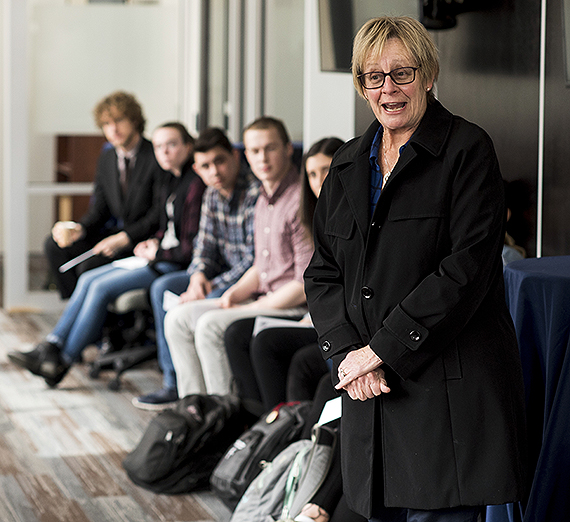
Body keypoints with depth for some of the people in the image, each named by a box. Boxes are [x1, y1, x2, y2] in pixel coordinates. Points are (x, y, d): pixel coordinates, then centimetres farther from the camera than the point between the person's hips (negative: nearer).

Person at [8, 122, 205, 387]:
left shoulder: (195, 184, -18)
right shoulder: (169, 180, 12)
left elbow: (193, 248, -20)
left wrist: (157, 253, -10)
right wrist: (154, 243, 4)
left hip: (177, 263, -10)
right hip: (158, 255, 10)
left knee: (101, 286, -17)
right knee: (88, 279, -1)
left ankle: (63, 361, -9)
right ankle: (50, 347, -5)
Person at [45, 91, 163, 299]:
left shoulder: (156, 157, -14)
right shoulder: (107, 156, 10)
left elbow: (160, 215, -16)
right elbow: (99, 208, 12)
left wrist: (124, 238, -23)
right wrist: (80, 229, -9)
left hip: (145, 240, -8)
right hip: (115, 233, 8)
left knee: (89, 266, -26)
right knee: (54, 244, -6)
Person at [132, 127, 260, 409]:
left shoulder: (256, 193, -22)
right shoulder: (212, 194, 6)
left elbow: (255, 260, -25)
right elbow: (205, 244, 10)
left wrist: (212, 286, -23)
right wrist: (198, 275, -11)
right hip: (224, 273, 9)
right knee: (162, 287, 4)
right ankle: (173, 382, 3)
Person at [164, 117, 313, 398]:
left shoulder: (300, 201, -17)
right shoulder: (264, 200, 15)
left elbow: (306, 285, -20)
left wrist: (255, 307, -15)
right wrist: (236, 292, 3)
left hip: (295, 309, -10)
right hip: (265, 301, 10)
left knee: (210, 325, -25)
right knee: (178, 319, 3)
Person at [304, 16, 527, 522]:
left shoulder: (468, 149, -4)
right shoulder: (348, 165, 15)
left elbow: (466, 268, -13)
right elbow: (323, 272, 12)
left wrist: (382, 348, -14)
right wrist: (347, 352, -6)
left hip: (447, 391, -6)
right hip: (370, 386, 6)